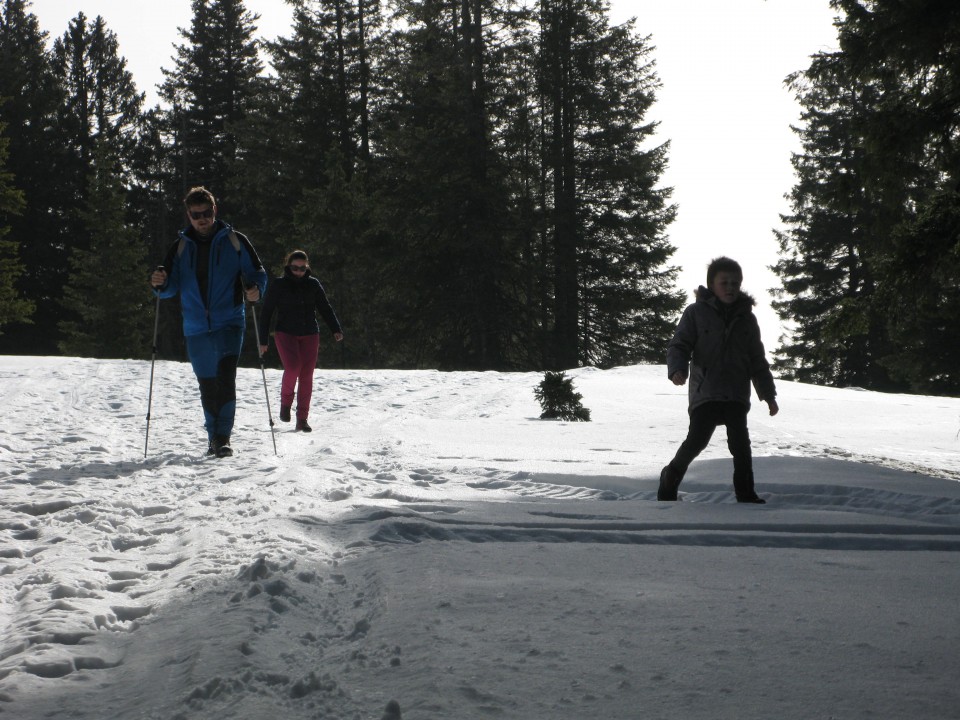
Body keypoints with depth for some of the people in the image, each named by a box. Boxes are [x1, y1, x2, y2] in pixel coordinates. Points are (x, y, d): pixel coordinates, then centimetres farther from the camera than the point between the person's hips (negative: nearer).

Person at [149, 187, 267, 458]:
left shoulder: (234, 241, 2)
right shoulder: (181, 247, 10)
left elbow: (257, 273, 4)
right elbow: (171, 286, 9)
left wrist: (255, 290, -18)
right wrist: (159, 283, -14)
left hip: (229, 323, -3)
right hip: (196, 328, 3)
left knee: (225, 377, -19)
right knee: (207, 385, 9)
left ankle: (223, 438, -20)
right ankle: (213, 436, 23)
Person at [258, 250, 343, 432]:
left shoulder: (313, 284, 6)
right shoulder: (279, 285, 0)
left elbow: (325, 308, 13)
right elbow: (266, 313, 3)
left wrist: (336, 329, -1)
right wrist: (263, 340, 0)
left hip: (310, 335, 3)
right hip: (286, 333, -3)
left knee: (307, 376, -2)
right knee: (293, 367, -24)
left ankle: (302, 419, 6)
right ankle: (285, 402, 3)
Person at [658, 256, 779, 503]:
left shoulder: (746, 318, 13)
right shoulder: (696, 312, 2)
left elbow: (757, 360, 18)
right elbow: (679, 345, -1)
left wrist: (768, 394, 16)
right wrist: (677, 369, -22)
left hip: (736, 394, 3)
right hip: (705, 391, -3)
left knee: (740, 444, -4)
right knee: (696, 440, -12)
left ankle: (745, 493, 7)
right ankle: (670, 478, 12)